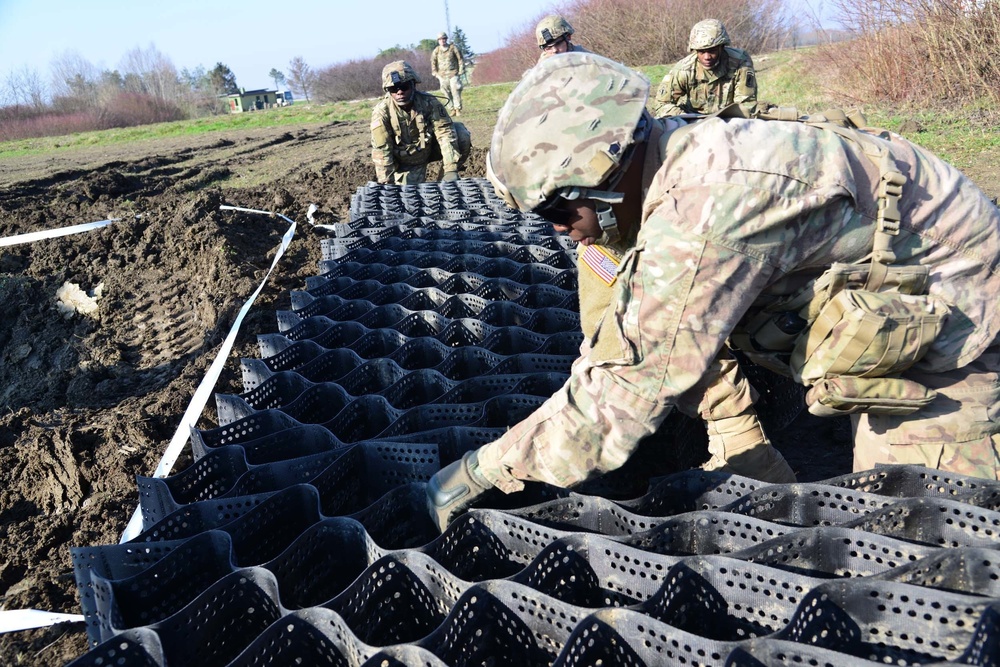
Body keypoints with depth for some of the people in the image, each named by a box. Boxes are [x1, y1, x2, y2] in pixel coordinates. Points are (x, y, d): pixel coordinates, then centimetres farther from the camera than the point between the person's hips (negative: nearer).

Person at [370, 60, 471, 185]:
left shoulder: (428, 102, -21)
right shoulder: (381, 112, -24)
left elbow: (446, 132, -24)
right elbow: (381, 151, -24)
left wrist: (451, 170, -32)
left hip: (430, 150, 1)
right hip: (406, 163, -1)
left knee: (461, 134, -21)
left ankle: (447, 177, 1)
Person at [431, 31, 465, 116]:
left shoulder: (453, 48, 2)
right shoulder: (436, 51, 6)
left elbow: (460, 60, 5)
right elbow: (433, 62, 13)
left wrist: (461, 71, 0)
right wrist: (435, 73, 6)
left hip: (453, 74, -2)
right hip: (442, 76, 2)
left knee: (456, 92, -8)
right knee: (447, 93, 1)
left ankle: (458, 109, -2)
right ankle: (452, 109, 8)